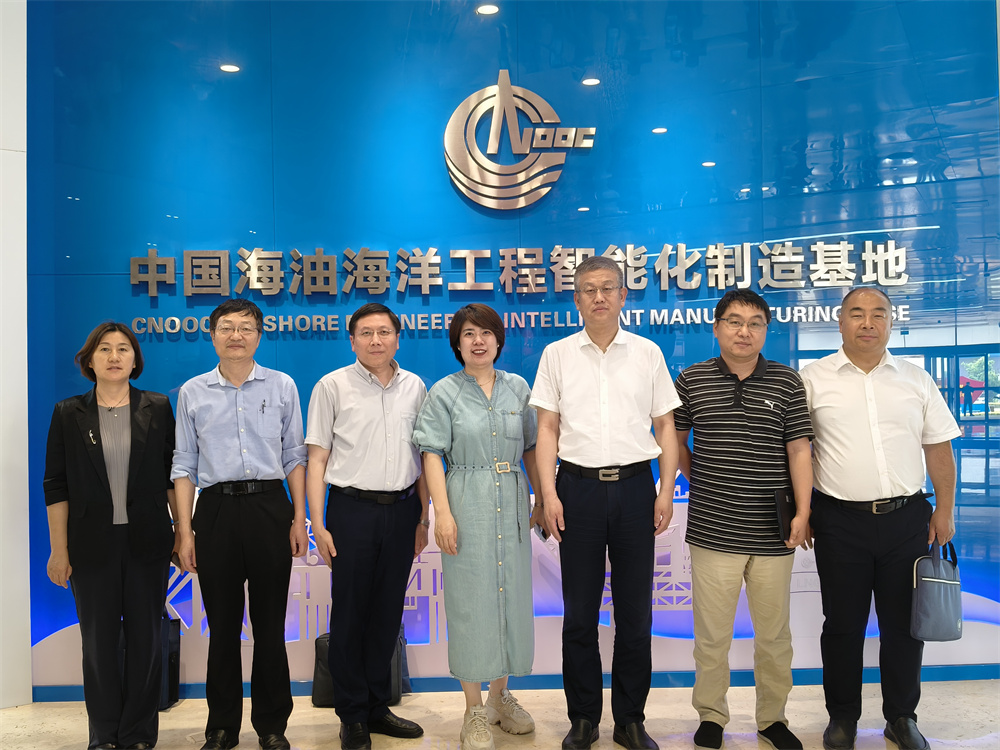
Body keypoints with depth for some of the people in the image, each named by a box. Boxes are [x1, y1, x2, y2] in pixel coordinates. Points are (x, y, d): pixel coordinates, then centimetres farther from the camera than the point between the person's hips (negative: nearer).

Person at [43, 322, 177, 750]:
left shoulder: (158, 409, 3)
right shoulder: (68, 414, 3)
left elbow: (173, 476, 5)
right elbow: (56, 486, 2)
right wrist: (59, 549, -2)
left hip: (146, 541, 0)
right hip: (92, 545, 0)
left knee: (145, 638, 7)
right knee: (98, 640, 7)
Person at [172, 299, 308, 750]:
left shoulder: (282, 386, 6)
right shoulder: (192, 392, 7)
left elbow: (294, 456, 7)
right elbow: (184, 466, 7)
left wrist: (299, 519, 1)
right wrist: (184, 531, 1)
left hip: (269, 507, 0)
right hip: (216, 509, 1)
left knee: (270, 623, 5)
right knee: (222, 624, 7)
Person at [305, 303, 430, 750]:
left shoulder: (415, 387, 8)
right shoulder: (333, 386, -2)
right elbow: (317, 458, -2)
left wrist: (423, 517, 11)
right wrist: (318, 524, -8)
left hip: (401, 509, 3)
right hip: (353, 508, -3)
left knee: (388, 612, 11)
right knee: (350, 613, 4)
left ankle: (378, 706, 27)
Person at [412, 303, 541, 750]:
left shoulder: (517, 388, 9)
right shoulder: (445, 393, 0)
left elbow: (531, 448, 12)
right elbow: (433, 455, -5)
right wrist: (443, 512, -14)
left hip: (512, 504, 4)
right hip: (467, 503, -3)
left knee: (512, 593, 9)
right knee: (470, 598, 1)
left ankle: (501, 696, 27)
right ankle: (474, 710, 14)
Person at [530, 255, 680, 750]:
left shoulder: (648, 353, 7)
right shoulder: (557, 355, 6)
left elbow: (665, 426, 8)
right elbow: (547, 429, 4)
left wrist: (666, 492, 0)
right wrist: (549, 493, -5)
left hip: (634, 486, 1)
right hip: (579, 486, 0)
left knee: (635, 612, 7)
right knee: (580, 613, 7)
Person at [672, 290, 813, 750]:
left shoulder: (787, 382, 3)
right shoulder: (691, 379, 2)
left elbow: (799, 449, 1)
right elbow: (676, 438, 15)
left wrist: (802, 512, -6)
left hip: (773, 535, 1)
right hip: (713, 533, -1)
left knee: (774, 635, 13)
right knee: (712, 635, 7)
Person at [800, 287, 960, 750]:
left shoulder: (916, 380, 8)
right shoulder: (814, 378, 0)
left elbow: (939, 449, 10)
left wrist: (945, 510, 5)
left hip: (906, 519, 2)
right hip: (840, 521, -2)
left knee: (904, 623, 11)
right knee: (843, 624, 8)